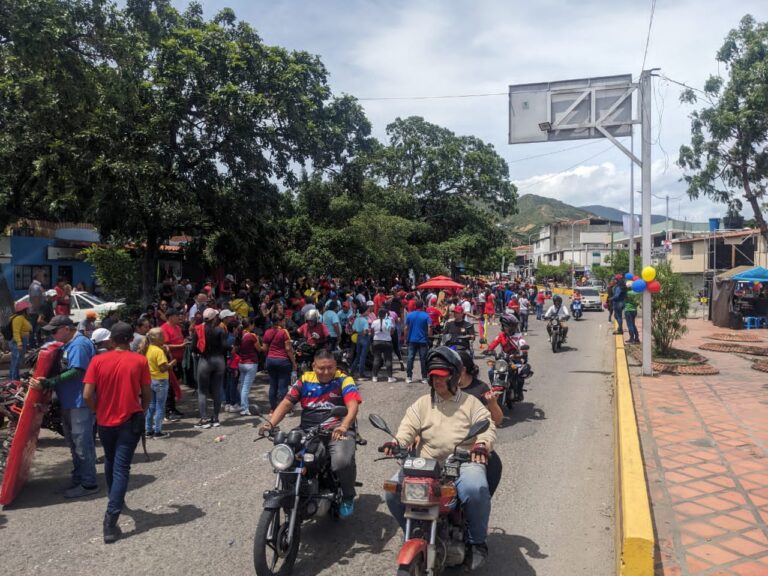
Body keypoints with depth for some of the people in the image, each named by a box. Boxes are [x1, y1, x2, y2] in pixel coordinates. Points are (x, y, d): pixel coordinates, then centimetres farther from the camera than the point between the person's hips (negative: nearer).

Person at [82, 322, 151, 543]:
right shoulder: (140, 361, -8)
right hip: (130, 420, -2)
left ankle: (114, 499, 44)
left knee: (110, 462, 25)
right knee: (121, 468, -1)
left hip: (105, 421, 2)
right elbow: (146, 394, -4)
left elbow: (87, 395, -9)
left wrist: (98, 411, 10)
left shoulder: (98, 361, -5)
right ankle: (111, 519, -11)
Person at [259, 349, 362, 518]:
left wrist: (343, 426, -33)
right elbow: (286, 403, 8)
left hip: (337, 431, -3)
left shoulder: (344, 380, 2)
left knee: (342, 460, -33)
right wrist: (270, 424, -10)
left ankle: (348, 496, 1)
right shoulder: (305, 380, 12)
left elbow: (353, 405, -13)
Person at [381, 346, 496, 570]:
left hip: (463, 462, -2)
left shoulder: (471, 403, 8)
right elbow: (408, 427, 0)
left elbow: (488, 426, -3)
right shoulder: (422, 403, 13)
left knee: (475, 490, -34)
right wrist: (396, 442, -23)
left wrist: (482, 444, -26)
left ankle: (477, 541, -6)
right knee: (392, 490, -16)